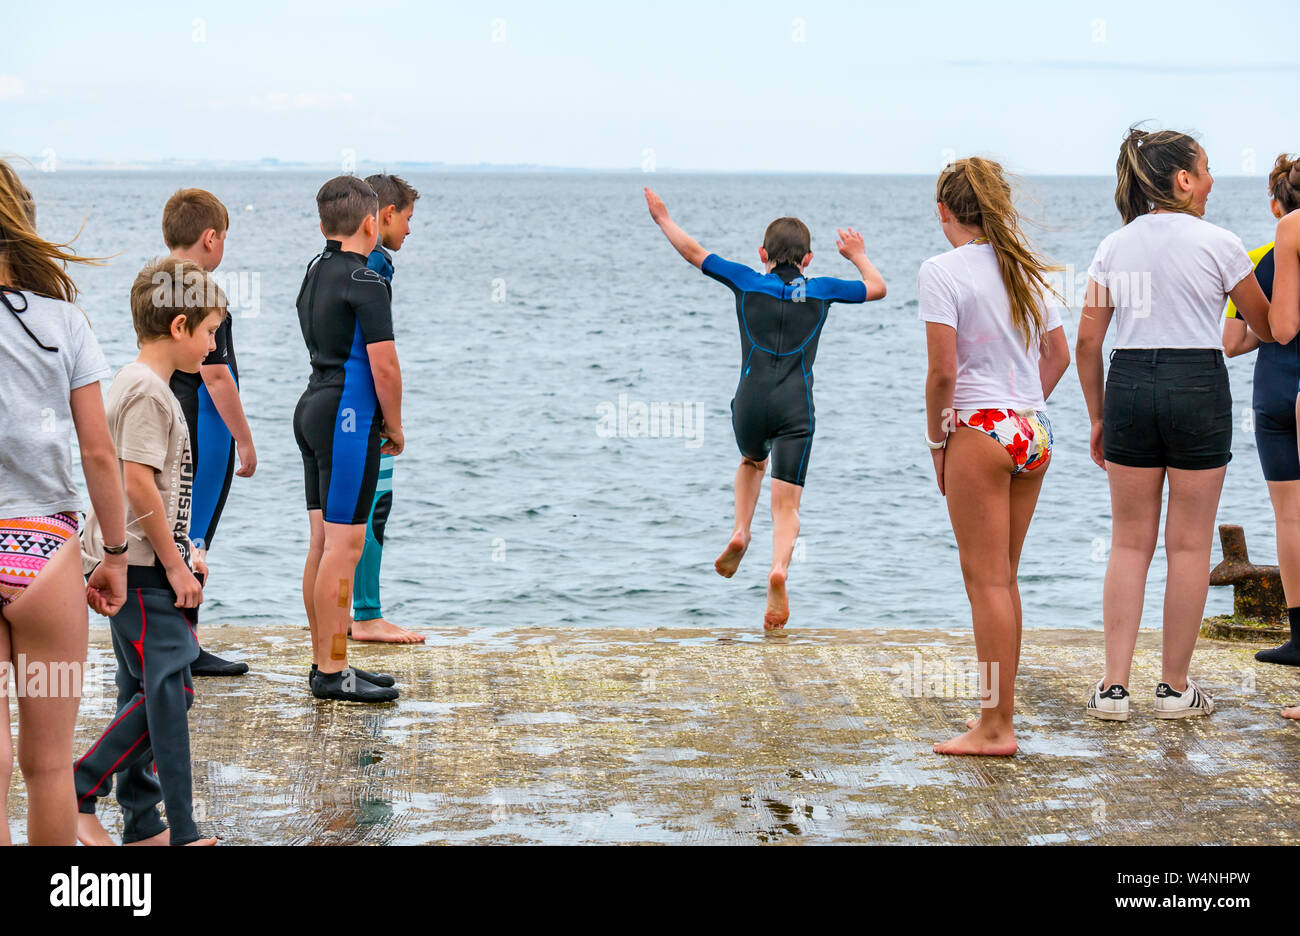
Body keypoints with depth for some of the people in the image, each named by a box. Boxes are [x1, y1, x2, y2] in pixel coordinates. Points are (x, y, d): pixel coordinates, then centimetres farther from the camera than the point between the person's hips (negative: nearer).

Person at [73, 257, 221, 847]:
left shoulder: (142, 384, 16)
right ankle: (180, 832, -3)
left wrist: (180, 552, 20)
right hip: (141, 568, -11)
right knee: (170, 689, -8)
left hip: (141, 562, 11)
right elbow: (138, 485, -22)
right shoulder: (148, 390, -16)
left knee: (152, 694, 12)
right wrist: (175, 564, -16)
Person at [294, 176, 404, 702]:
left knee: (322, 543, 12)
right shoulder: (365, 282, -13)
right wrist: (395, 427, -2)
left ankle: (324, 661, 18)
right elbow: (384, 365, -16)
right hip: (348, 419, -10)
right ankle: (333, 672, -5)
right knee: (345, 545, -7)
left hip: (314, 407, 10)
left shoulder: (314, 274, 14)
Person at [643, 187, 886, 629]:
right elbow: (877, 288, 23)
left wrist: (663, 218, 29)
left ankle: (740, 531, 13)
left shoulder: (748, 282, 6)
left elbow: (694, 252, 14)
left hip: (751, 402, 1)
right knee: (786, 505, -3)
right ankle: (779, 570, -29)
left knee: (752, 462, 34)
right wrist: (858, 255, 41)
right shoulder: (821, 290, 8)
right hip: (796, 409, -1)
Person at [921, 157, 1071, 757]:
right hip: (1032, 432, 7)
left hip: (978, 431, -7)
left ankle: (995, 727, 1)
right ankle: (999, 710, 22)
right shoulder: (1026, 268, 11)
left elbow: (943, 372, -16)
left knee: (987, 580, -2)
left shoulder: (942, 271, -10)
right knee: (1003, 578, 15)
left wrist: (937, 440, -4)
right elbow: (1058, 354, 15)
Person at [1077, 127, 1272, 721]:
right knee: (1189, 544, 7)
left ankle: (1114, 685, 7)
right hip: (1198, 387, -3)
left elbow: (1087, 343, 6)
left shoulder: (1114, 247, 6)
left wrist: (1098, 417, 15)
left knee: (1129, 542, 10)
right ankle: (1175, 687, 14)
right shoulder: (1218, 243, -4)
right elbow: (1267, 328, 7)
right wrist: (1237, 338, 31)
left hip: (1129, 385, 3)